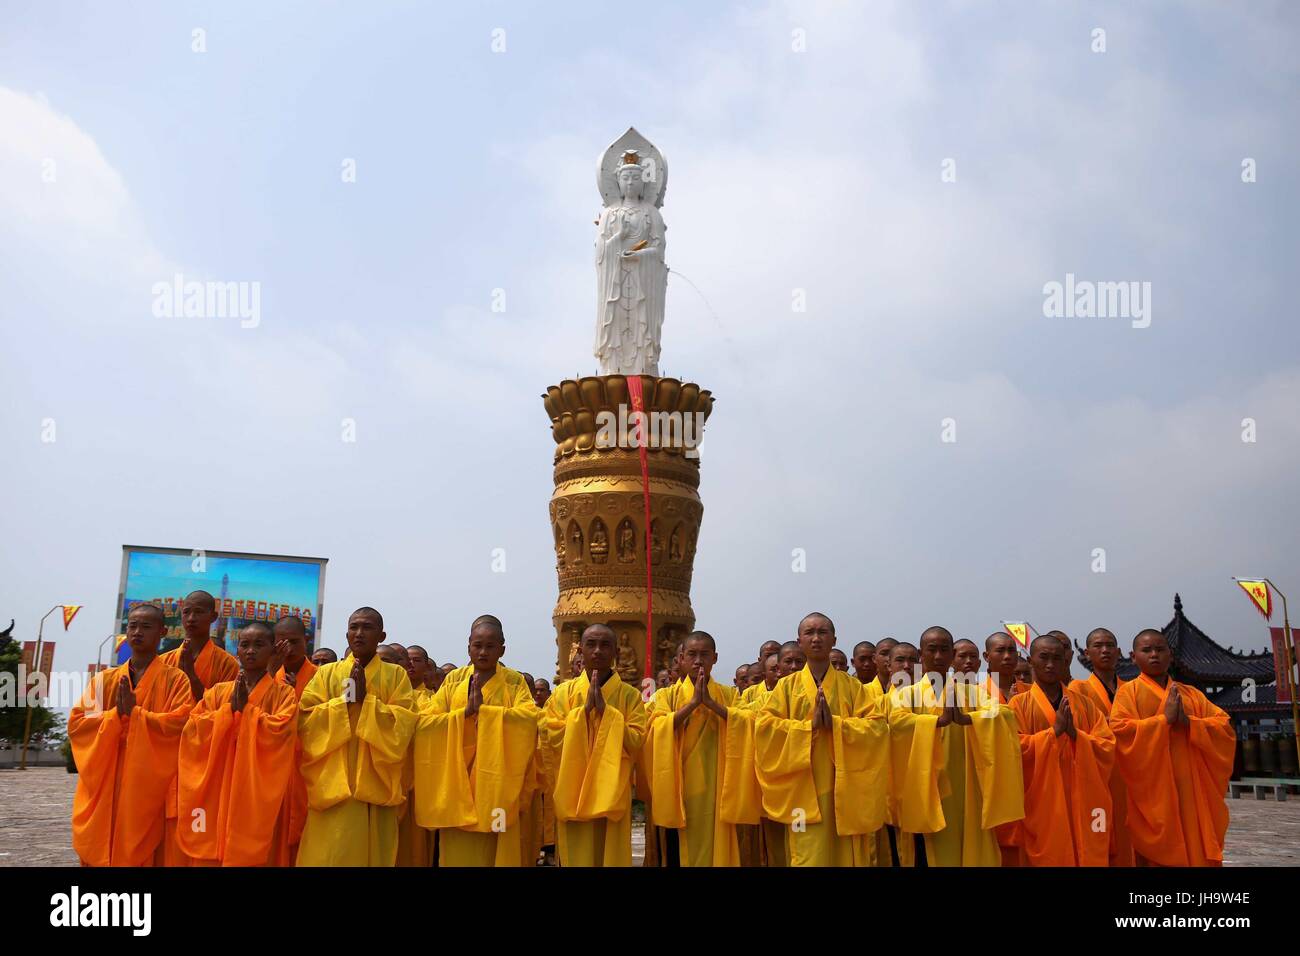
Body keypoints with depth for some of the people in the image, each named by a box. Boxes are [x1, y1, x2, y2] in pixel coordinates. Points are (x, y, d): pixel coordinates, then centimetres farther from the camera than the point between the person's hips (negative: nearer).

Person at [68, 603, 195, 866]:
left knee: (138, 851, -4)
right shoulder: (104, 679, 12)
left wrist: (134, 713, -15)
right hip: (102, 785, 3)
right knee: (98, 850, 2)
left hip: (146, 786, -3)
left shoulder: (175, 679, 1)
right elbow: (75, 723, 4)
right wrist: (116, 715, -11)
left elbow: (180, 724, -12)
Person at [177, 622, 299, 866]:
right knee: (212, 851, 1)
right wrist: (230, 708, -8)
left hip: (257, 793, -3)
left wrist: (246, 708, -9)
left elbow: (280, 732, -14)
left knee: (251, 853, -4)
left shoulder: (284, 693, 2)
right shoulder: (218, 691, 12)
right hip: (217, 790, 3)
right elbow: (193, 729, 1)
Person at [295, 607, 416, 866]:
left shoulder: (396, 675, 7)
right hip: (332, 784, 0)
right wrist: (345, 699, -9)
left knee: (371, 853, 1)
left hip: (375, 786, 0)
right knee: (329, 854, -6)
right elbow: (305, 721, -1)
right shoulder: (326, 674, 10)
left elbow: (403, 725, -6)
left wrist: (365, 700, -11)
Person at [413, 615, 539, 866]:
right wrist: (464, 713, -17)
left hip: (496, 783, -1)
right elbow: (425, 721, -4)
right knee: (458, 850, 1)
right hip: (456, 783, 2)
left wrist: (483, 710, -21)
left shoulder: (515, 682, 1)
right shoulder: (453, 680, 7)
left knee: (492, 849, -1)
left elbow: (529, 718, -17)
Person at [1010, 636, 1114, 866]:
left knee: (1085, 854, 3)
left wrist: (1076, 734, -15)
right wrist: (1054, 731, -16)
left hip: (1081, 801, 3)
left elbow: (1107, 747, 1)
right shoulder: (1019, 704, 1)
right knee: (1046, 855, -2)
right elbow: (1014, 749, -11)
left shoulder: (1083, 702, 10)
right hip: (1041, 801, -2)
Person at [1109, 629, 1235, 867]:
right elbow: (1119, 732, -13)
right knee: (1156, 855, -5)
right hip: (1151, 791, -4)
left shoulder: (1191, 694, 15)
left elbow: (1225, 727, 5)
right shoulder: (1128, 692, 2)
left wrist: (1189, 722, -10)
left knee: (1195, 852, 2)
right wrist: (1164, 718, -15)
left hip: (1190, 791, 4)